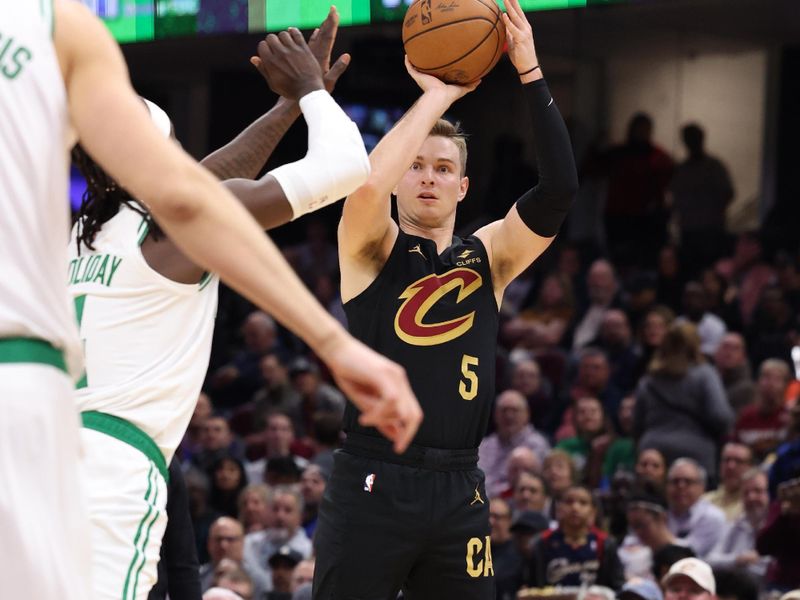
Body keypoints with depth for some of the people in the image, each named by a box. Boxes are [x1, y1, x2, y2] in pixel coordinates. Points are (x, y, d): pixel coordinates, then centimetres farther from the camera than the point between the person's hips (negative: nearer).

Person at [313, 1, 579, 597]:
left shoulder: (488, 256, 12)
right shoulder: (371, 249, 3)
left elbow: (559, 190, -3)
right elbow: (368, 184, -20)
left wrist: (530, 73, -8)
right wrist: (436, 94, -13)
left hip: (459, 492, 4)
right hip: (373, 486, -4)